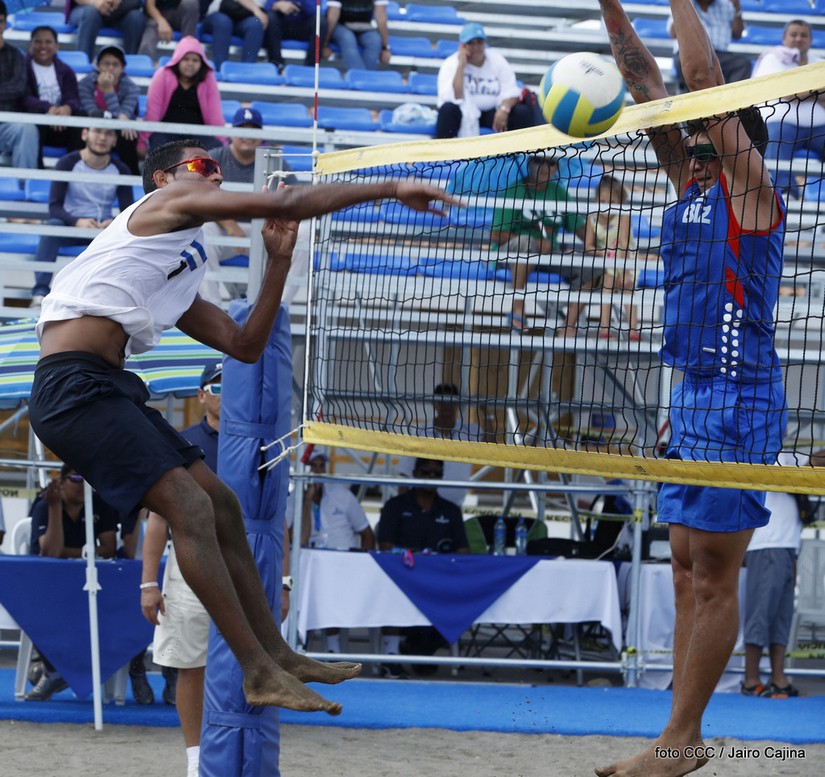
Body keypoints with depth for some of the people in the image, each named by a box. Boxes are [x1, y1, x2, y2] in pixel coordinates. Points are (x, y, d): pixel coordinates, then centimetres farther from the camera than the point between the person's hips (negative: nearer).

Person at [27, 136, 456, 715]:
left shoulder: (181, 285, 29)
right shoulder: (168, 202, 4)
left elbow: (245, 346, 27)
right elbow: (286, 203, -2)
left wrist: (279, 262, 22)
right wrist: (390, 188, 3)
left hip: (111, 387, 10)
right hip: (74, 383, -10)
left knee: (221, 506, 9)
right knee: (190, 505, -17)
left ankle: (277, 653, 14)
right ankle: (260, 673, -18)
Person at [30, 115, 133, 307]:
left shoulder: (120, 170, 0)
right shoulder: (68, 163, -7)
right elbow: (54, 207, -14)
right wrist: (77, 221, -34)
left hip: (103, 229, 2)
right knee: (52, 226, -36)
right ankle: (40, 292, -41)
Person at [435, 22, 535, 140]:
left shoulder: (497, 60, 0)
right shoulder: (450, 64, -9)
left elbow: (511, 92, -9)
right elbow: (454, 99, -23)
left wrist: (504, 109, -30)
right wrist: (461, 65, -25)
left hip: (492, 113, 3)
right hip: (464, 114, -3)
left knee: (524, 112, -23)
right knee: (449, 108, -36)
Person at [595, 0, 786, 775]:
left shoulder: (748, 188, -6)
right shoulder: (691, 183, 15)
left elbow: (702, 72, -13)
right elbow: (647, 87, 15)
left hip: (737, 399, -9)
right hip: (695, 395, 9)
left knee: (713, 573, -6)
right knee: (688, 569, 9)